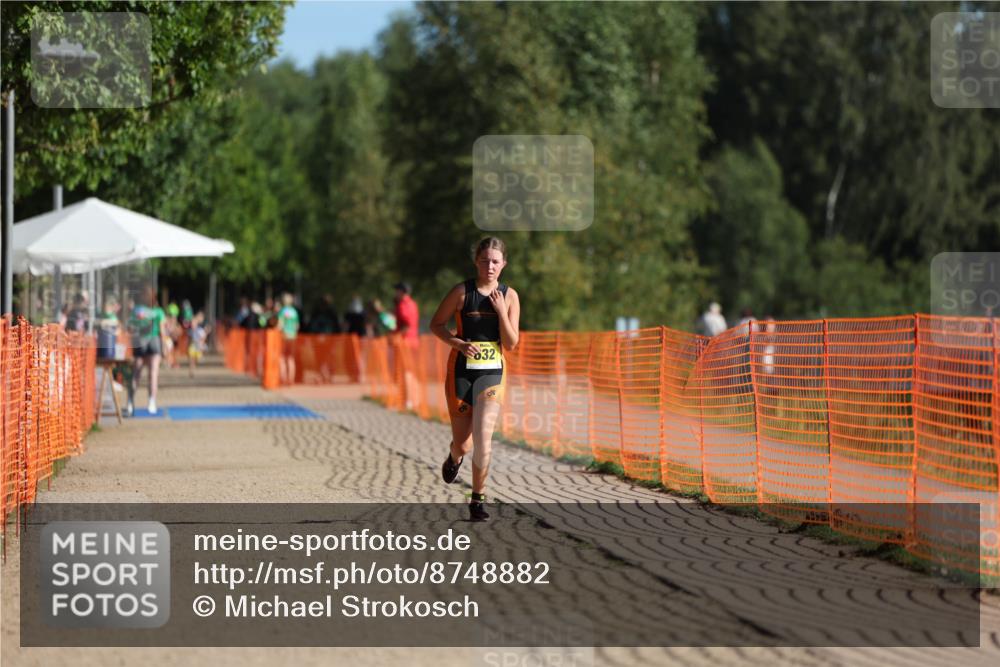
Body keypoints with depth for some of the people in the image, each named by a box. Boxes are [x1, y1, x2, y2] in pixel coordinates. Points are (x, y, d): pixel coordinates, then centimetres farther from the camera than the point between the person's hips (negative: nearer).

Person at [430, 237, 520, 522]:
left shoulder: (509, 296, 1)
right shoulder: (462, 292, -5)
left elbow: (511, 344, -1)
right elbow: (436, 323, 2)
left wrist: (501, 311, -14)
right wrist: (459, 343, -14)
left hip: (492, 373, 1)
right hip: (461, 372, -1)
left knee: (483, 439, -15)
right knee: (463, 444, 5)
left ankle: (478, 500, -1)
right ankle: (455, 458, 44)